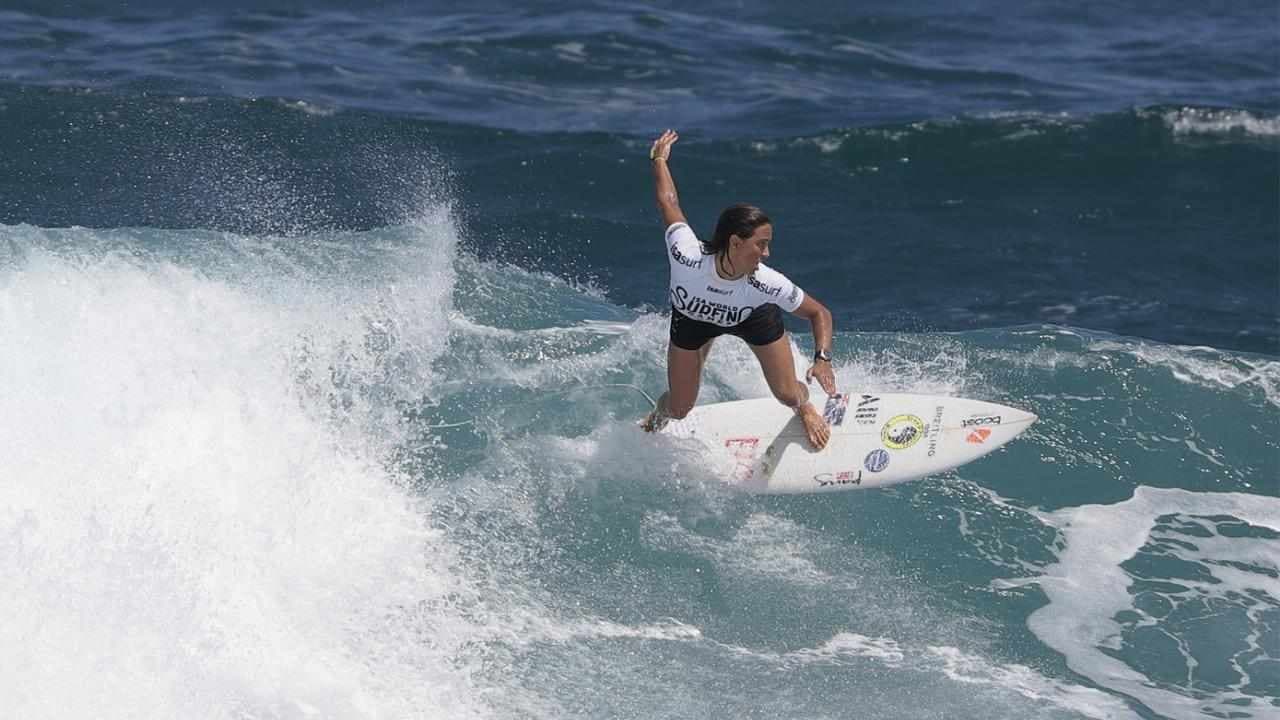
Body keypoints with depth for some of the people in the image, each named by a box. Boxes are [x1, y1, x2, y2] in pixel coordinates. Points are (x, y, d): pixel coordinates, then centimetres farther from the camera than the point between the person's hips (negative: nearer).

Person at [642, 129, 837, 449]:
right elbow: (668, 203, -27)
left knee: (788, 395, 1)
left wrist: (822, 359, -42)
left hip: (752, 315, 0)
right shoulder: (688, 258, -45)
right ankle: (653, 424, 45)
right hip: (692, 317, 0)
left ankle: (808, 410, 39)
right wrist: (659, 159, -8)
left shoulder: (766, 282, -41)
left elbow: (820, 313, -26)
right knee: (678, 410, 7)